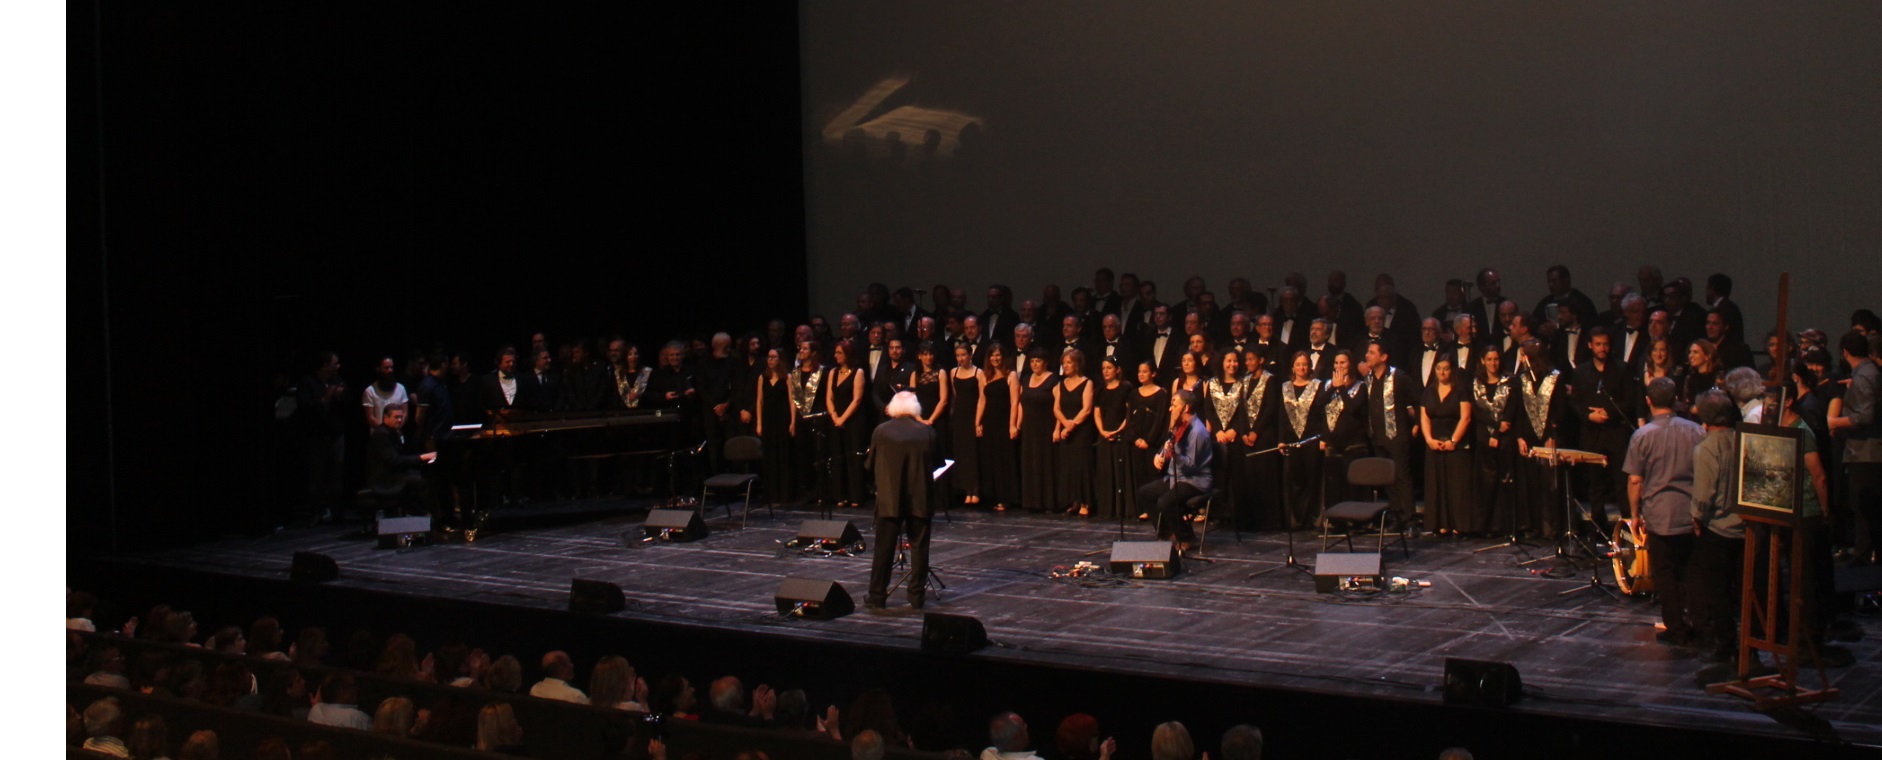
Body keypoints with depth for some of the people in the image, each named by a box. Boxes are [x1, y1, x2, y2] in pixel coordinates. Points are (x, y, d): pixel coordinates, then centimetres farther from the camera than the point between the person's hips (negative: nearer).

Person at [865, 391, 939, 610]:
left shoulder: (881, 432, -4)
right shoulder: (927, 432, -3)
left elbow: (871, 465, 4)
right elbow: (935, 463, 5)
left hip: (889, 499, -1)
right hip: (920, 498, 1)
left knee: (884, 548, 5)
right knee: (919, 547, 8)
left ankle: (877, 596, 7)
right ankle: (917, 596, 11)